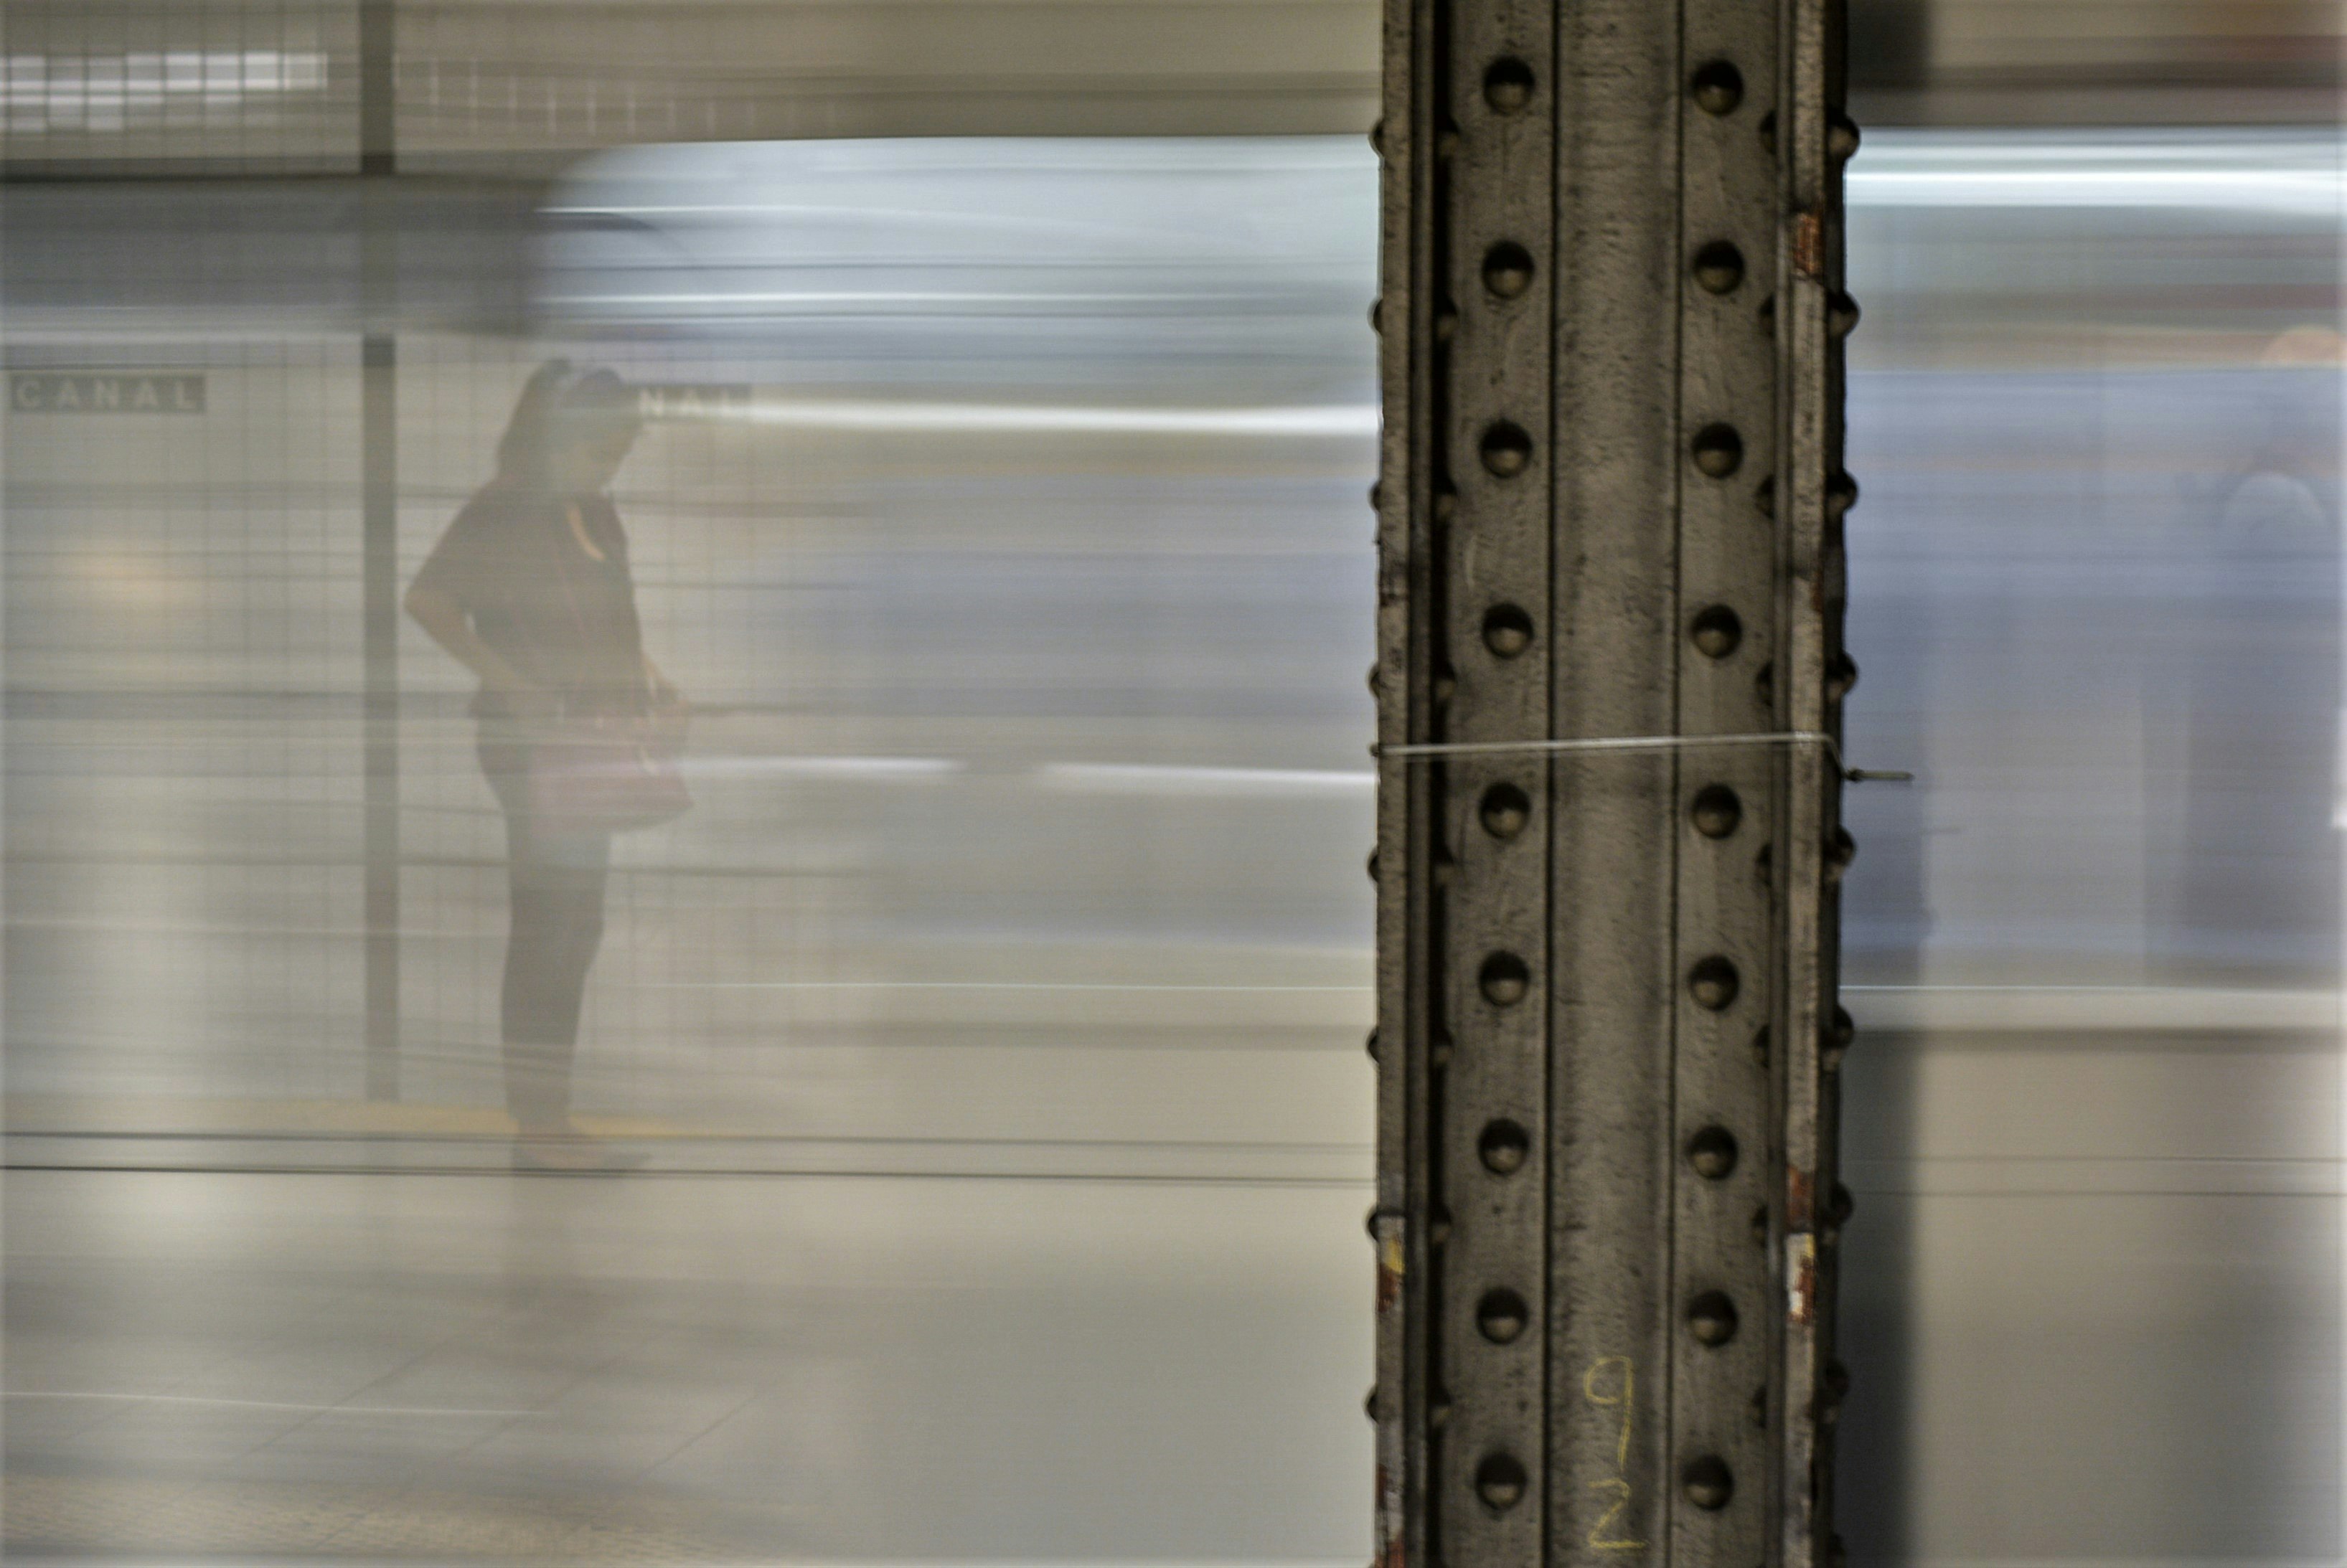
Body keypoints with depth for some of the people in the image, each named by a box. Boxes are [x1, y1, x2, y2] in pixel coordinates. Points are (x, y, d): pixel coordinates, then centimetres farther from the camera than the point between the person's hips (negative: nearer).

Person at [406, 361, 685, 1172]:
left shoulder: (596, 514, 16)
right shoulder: (503, 509, -10)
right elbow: (427, 599, -17)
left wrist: (648, 680, 10)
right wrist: (509, 681, -22)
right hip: (533, 741, -9)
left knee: (573, 929, 10)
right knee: (546, 926, -9)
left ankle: (545, 1117, 15)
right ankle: (538, 1126, -7)